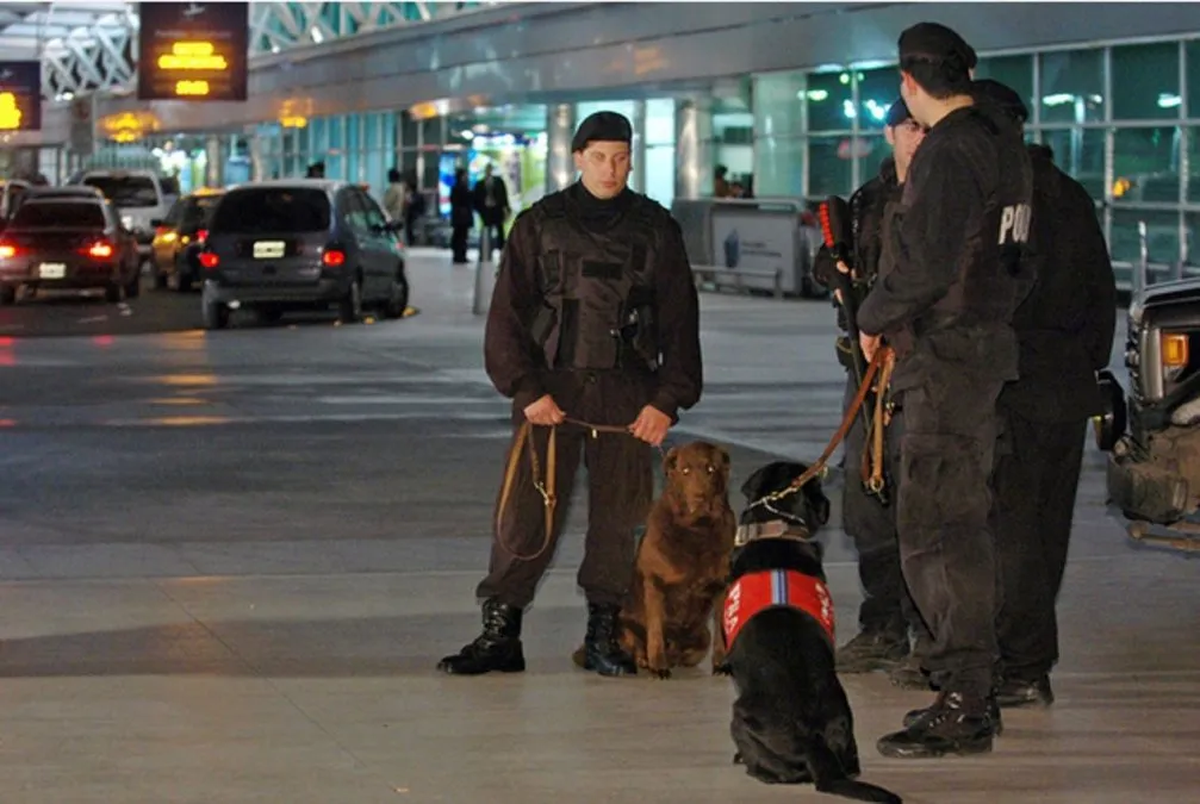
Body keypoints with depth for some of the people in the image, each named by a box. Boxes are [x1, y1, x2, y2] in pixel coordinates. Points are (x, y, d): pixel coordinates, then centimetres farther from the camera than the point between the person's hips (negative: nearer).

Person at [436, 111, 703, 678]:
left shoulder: (655, 229, 9)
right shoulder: (540, 224, 5)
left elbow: (680, 322, 9)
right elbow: (507, 315, 3)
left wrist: (668, 399, -1)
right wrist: (526, 389, -8)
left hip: (627, 393, 1)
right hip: (551, 389, -1)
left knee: (618, 515, 2)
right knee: (526, 512, -6)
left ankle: (604, 634, 12)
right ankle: (499, 632, -1)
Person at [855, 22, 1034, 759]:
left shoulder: (950, 152, -17)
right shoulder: (1004, 143, 13)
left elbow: (925, 263, -23)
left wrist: (873, 317, -7)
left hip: (947, 359, -10)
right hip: (988, 347, 10)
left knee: (934, 528, -9)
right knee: (963, 523, 17)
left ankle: (963, 709, -9)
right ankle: (973, 689, 24)